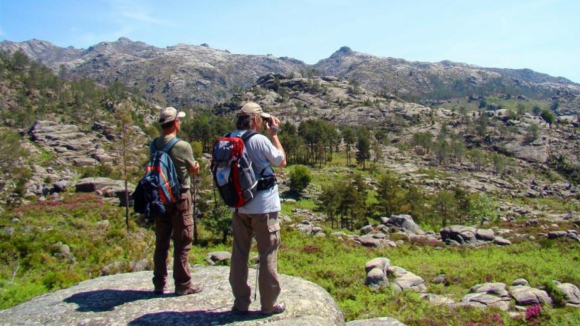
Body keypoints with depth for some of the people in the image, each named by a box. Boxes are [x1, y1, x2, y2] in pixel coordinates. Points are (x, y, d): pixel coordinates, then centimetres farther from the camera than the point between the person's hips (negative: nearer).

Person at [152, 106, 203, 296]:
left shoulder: (154, 145, 0)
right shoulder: (183, 146, -16)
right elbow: (194, 169, -3)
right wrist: (194, 165, 17)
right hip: (180, 197, -6)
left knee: (161, 241, 15)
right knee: (182, 243, 5)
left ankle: (159, 283, 24)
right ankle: (183, 285, 13)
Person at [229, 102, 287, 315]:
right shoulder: (260, 140, -15)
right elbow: (282, 161, -3)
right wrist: (274, 135, 7)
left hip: (239, 206, 6)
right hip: (264, 207, -5)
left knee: (239, 254, 12)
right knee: (268, 255, 6)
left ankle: (241, 302, 21)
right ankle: (269, 304, 16)